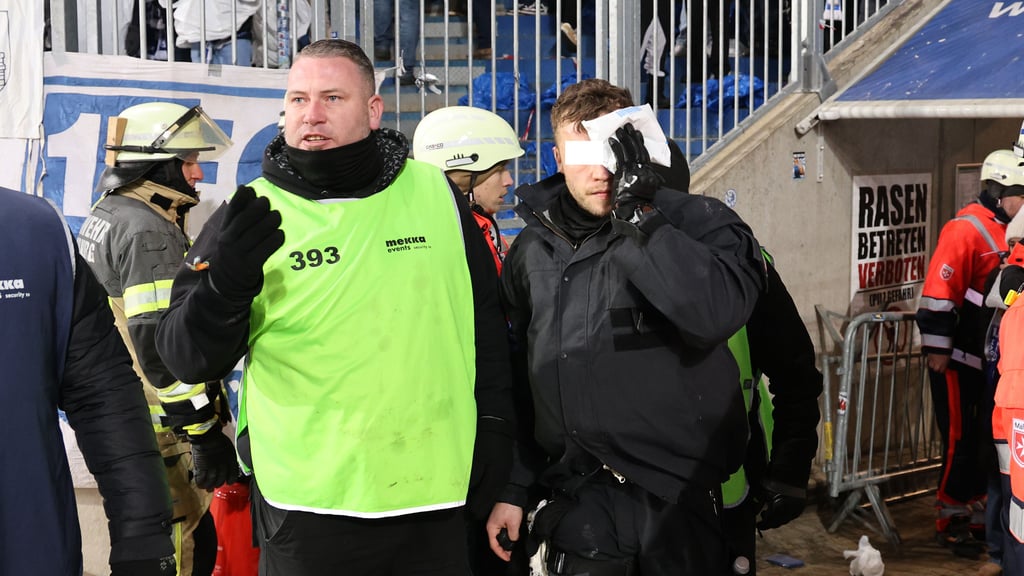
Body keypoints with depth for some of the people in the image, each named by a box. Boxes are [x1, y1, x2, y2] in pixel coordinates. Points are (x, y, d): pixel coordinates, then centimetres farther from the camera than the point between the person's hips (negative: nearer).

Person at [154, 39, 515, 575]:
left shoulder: (436, 193, 5)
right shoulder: (253, 212, 0)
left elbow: (484, 322, 14)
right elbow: (187, 360, -3)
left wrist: (493, 428, 11)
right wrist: (226, 281, -20)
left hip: (435, 494, 2)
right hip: (307, 506, -1)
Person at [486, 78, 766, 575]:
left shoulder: (697, 222, -7)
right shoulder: (532, 250, 9)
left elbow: (717, 313, -29)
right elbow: (518, 379, 18)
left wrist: (636, 215, -24)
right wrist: (512, 490, 18)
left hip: (680, 500, -3)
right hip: (578, 505, 4)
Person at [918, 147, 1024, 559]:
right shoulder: (966, 229, -16)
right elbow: (939, 292, -20)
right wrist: (937, 350, -20)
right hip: (961, 358, -8)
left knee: (989, 440, 14)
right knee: (962, 441, -2)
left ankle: (976, 513, 26)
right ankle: (950, 522, 9)